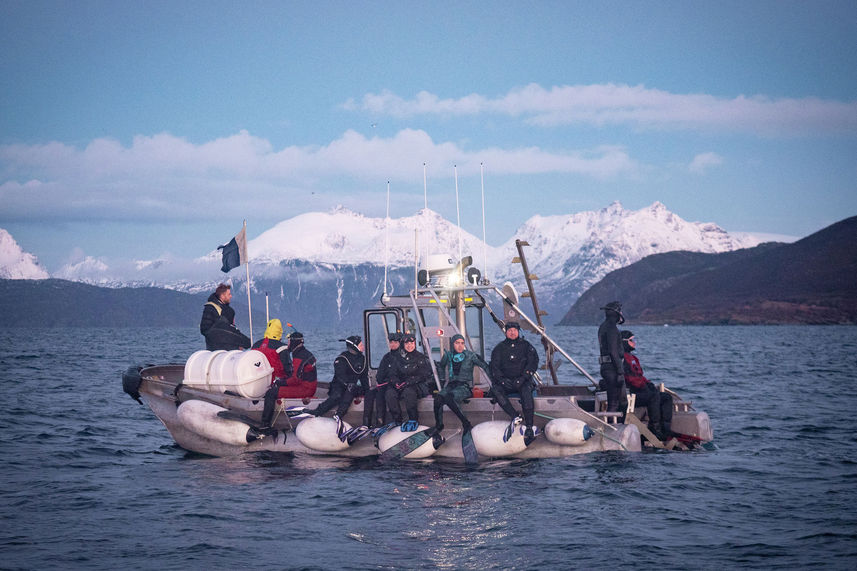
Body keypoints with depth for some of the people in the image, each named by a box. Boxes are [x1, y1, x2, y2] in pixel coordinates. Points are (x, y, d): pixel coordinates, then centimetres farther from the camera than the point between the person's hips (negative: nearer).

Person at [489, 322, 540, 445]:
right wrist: (502, 379, -14)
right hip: (506, 381, 2)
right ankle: (515, 417, -39)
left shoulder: (526, 346, 10)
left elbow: (533, 363, 0)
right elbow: (494, 366, 5)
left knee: (526, 390, -36)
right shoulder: (500, 348, 13)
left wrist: (523, 378, -15)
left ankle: (529, 428, -44)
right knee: (495, 389, -30)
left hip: (523, 380, -2)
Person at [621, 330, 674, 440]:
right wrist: (645, 386, -19)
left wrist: (649, 383, 6)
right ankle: (654, 427, -28)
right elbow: (630, 377, -19)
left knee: (667, 397, 1)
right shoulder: (622, 358, -8)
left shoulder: (632, 358, 26)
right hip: (631, 394, -11)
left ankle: (665, 428, -10)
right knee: (654, 396, -31)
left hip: (639, 391, 11)